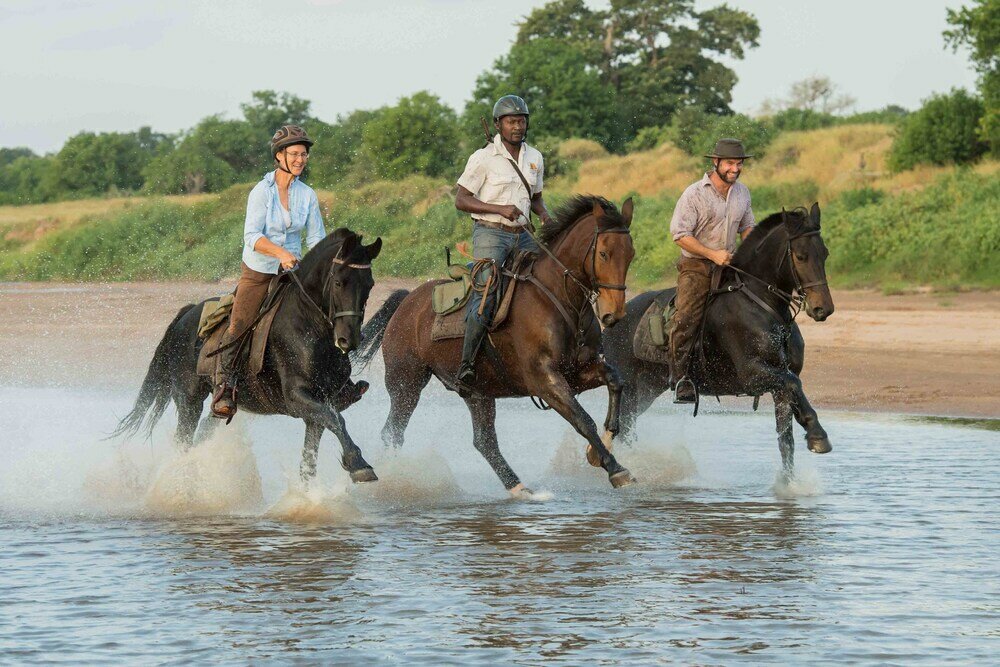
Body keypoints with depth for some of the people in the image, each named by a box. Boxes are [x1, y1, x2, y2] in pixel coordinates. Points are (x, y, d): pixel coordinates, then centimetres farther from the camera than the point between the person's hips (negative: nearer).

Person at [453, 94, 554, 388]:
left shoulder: (534, 157, 12)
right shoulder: (484, 158, -6)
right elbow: (461, 200, -7)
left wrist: (544, 215, 1)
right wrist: (500, 209, -18)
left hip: (521, 234, 6)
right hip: (489, 233, -6)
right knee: (486, 289, -21)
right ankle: (467, 363, -22)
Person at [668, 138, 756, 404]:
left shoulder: (742, 192, 8)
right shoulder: (694, 194, -10)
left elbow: (747, 227, 23)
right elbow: (680, 234, -12)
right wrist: (712, 254, -18)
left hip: (729, 264, 5)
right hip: (695, 265, -5)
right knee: (686, 319, -18)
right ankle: (681, 377, -13)